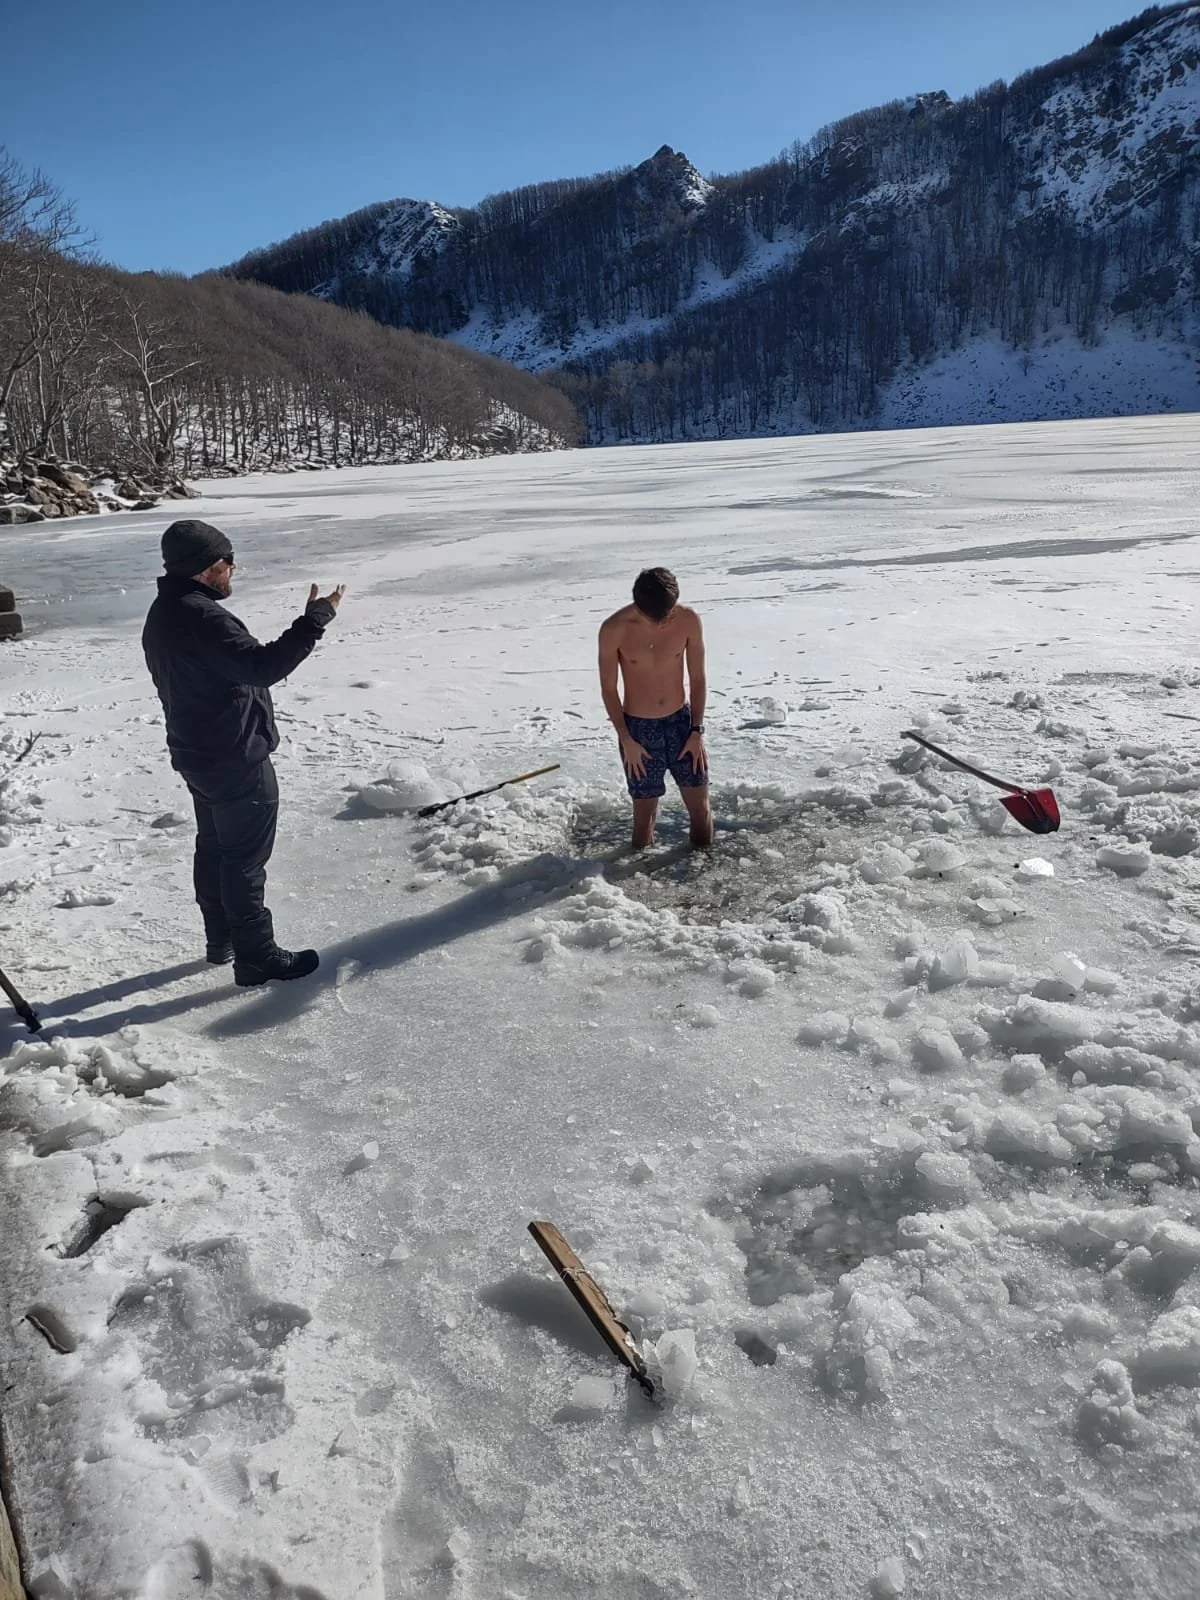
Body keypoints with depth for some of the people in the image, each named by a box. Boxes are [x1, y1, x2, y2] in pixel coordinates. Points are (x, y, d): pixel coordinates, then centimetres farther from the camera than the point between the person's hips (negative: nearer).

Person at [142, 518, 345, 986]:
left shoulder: (163, 614, 9)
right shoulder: (201, 617, -26)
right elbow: (262, 666, -34)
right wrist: (316, 619, -31)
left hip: (198, 753, 11)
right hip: (235, 759, -10)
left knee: (214, 847, 20)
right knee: (245, 859, -1)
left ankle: (221, 940, 33)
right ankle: (256, 956, 8)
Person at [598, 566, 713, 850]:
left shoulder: (688, 620, -11)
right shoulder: (614, 629, -17)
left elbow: (697, 678, -1)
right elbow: (608, 688, -7)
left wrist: (697, 731, -4)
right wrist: (626, 740, -10)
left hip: (681, 721, 2)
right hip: (638, 728, -2)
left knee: (700, 807, 5)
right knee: (644, 813, 4)